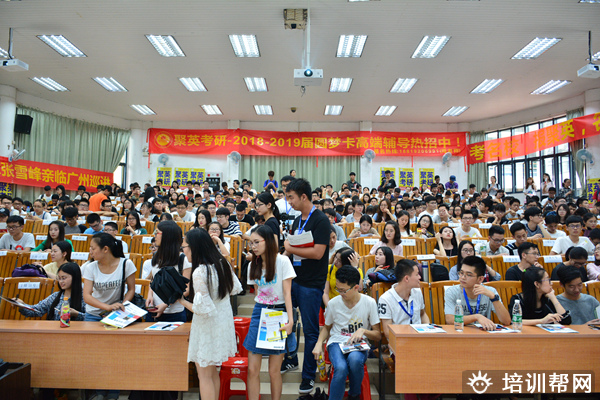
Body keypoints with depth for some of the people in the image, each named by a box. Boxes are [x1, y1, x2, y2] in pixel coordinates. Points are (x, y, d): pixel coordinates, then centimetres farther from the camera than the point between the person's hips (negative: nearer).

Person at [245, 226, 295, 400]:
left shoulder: (282, 261, -8)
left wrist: (290, 320, -17)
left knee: (274, 371, -1)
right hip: (259, 313, 5)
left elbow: (287, 293, -10)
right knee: (252, 369, 1)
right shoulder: (253, 265, 9)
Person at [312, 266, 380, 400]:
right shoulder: (333, 303, -3)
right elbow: (327, 327, 15)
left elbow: (378, 335, 1)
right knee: (341, 368, -34)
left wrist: (363, 331, -20)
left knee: (355, 359, -36)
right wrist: (319, 343, -4)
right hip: (336, 343, 0)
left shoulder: (369, 303, -7)